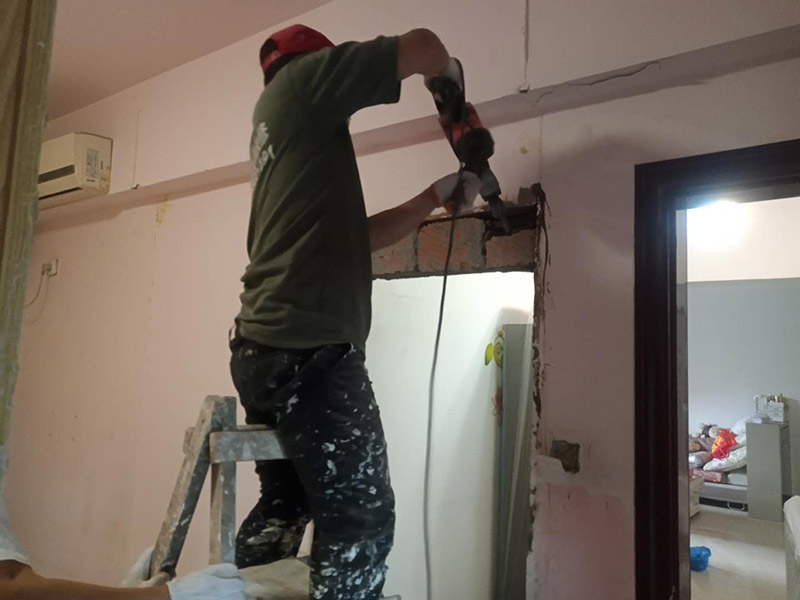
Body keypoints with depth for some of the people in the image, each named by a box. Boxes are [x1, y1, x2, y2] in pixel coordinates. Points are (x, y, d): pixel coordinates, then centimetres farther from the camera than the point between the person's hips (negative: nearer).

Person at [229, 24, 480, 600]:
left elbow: (359, 235, 24)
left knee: (284, 508, 19)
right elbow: (421, 47, -4)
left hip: (265, 347, 10)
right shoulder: (301, 78, 4)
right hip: (310, 348, -10)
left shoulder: (273, 126, 27)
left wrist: (436, 196, 23)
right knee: (360, 520, -2)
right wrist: (451, 76, 17)